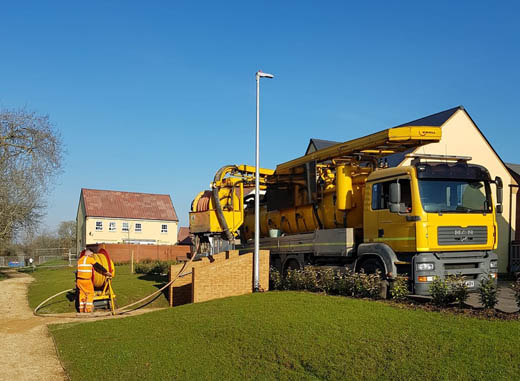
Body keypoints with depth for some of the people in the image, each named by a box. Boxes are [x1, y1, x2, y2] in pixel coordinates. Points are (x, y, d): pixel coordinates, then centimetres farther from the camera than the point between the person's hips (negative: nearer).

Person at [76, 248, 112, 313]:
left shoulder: (80, 260, 12)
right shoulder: (90, 259, -6)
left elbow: (77, 271, 15)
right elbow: (98, 266, -5)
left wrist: (76, 281, 21)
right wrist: (106, 272, 2)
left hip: (79, 280, 6)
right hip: (87, 280, -6)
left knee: (82, 294, 15)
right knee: (90, 294, 7)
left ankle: (81, 309, 17)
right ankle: (88, 308, 2)